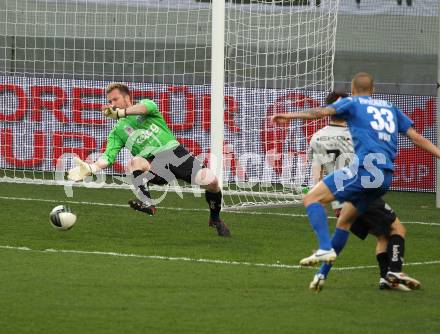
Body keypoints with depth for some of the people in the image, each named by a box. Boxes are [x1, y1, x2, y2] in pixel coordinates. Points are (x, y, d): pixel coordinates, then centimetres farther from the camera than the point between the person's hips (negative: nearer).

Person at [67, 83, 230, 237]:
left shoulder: (144, 105, 13)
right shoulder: (117, 131, 17)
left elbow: (148, 106, -14)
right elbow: (109, 156, 2)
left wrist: (120, 112, -29)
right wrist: (90, 168, -18)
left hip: (175, 151, -1)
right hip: (152, 162, 1)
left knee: (210, 181, -19)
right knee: (135, 161, -33)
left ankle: (215, 219, 7)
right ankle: (146, 202, -38)